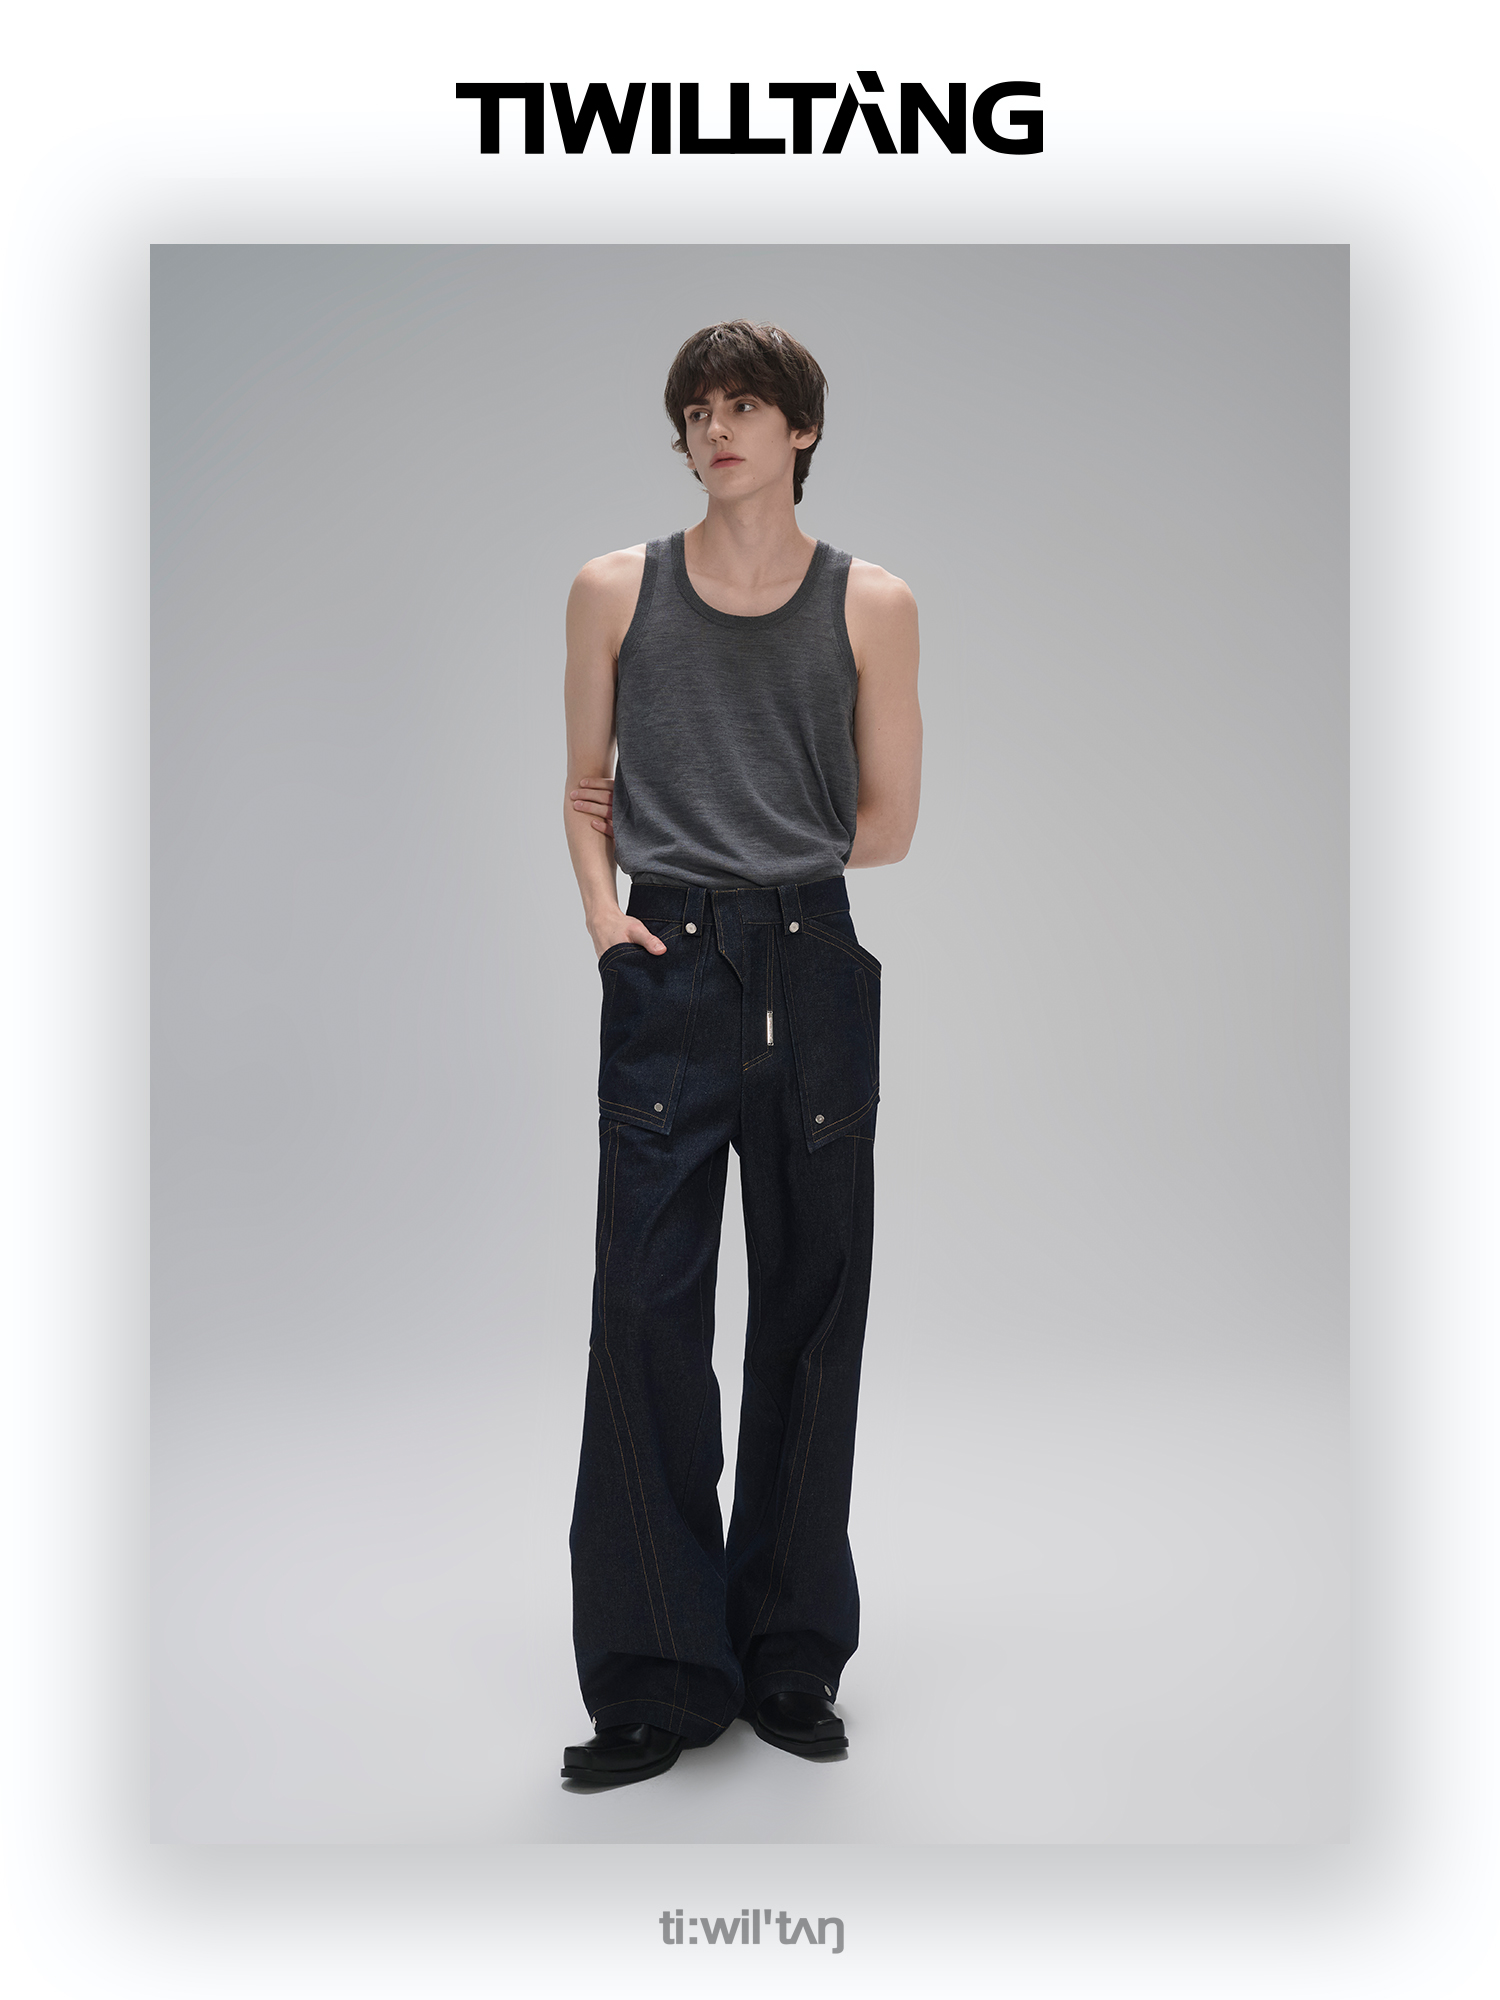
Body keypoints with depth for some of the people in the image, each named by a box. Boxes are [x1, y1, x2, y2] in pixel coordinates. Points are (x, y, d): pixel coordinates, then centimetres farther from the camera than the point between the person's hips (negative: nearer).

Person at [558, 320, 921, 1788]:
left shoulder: (871, 605, 8)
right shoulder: (615, 590, 10)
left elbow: (888, 822, 8)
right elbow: (587, 787, 15)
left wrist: (742, 872, 1)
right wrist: (605, 905, -2)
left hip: (814, 979, 0)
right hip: (665, 984, 0)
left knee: (810, 1322, 6)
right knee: (645, 1321, -3)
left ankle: (792, 1664, 20)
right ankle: (657, 1682, 9)